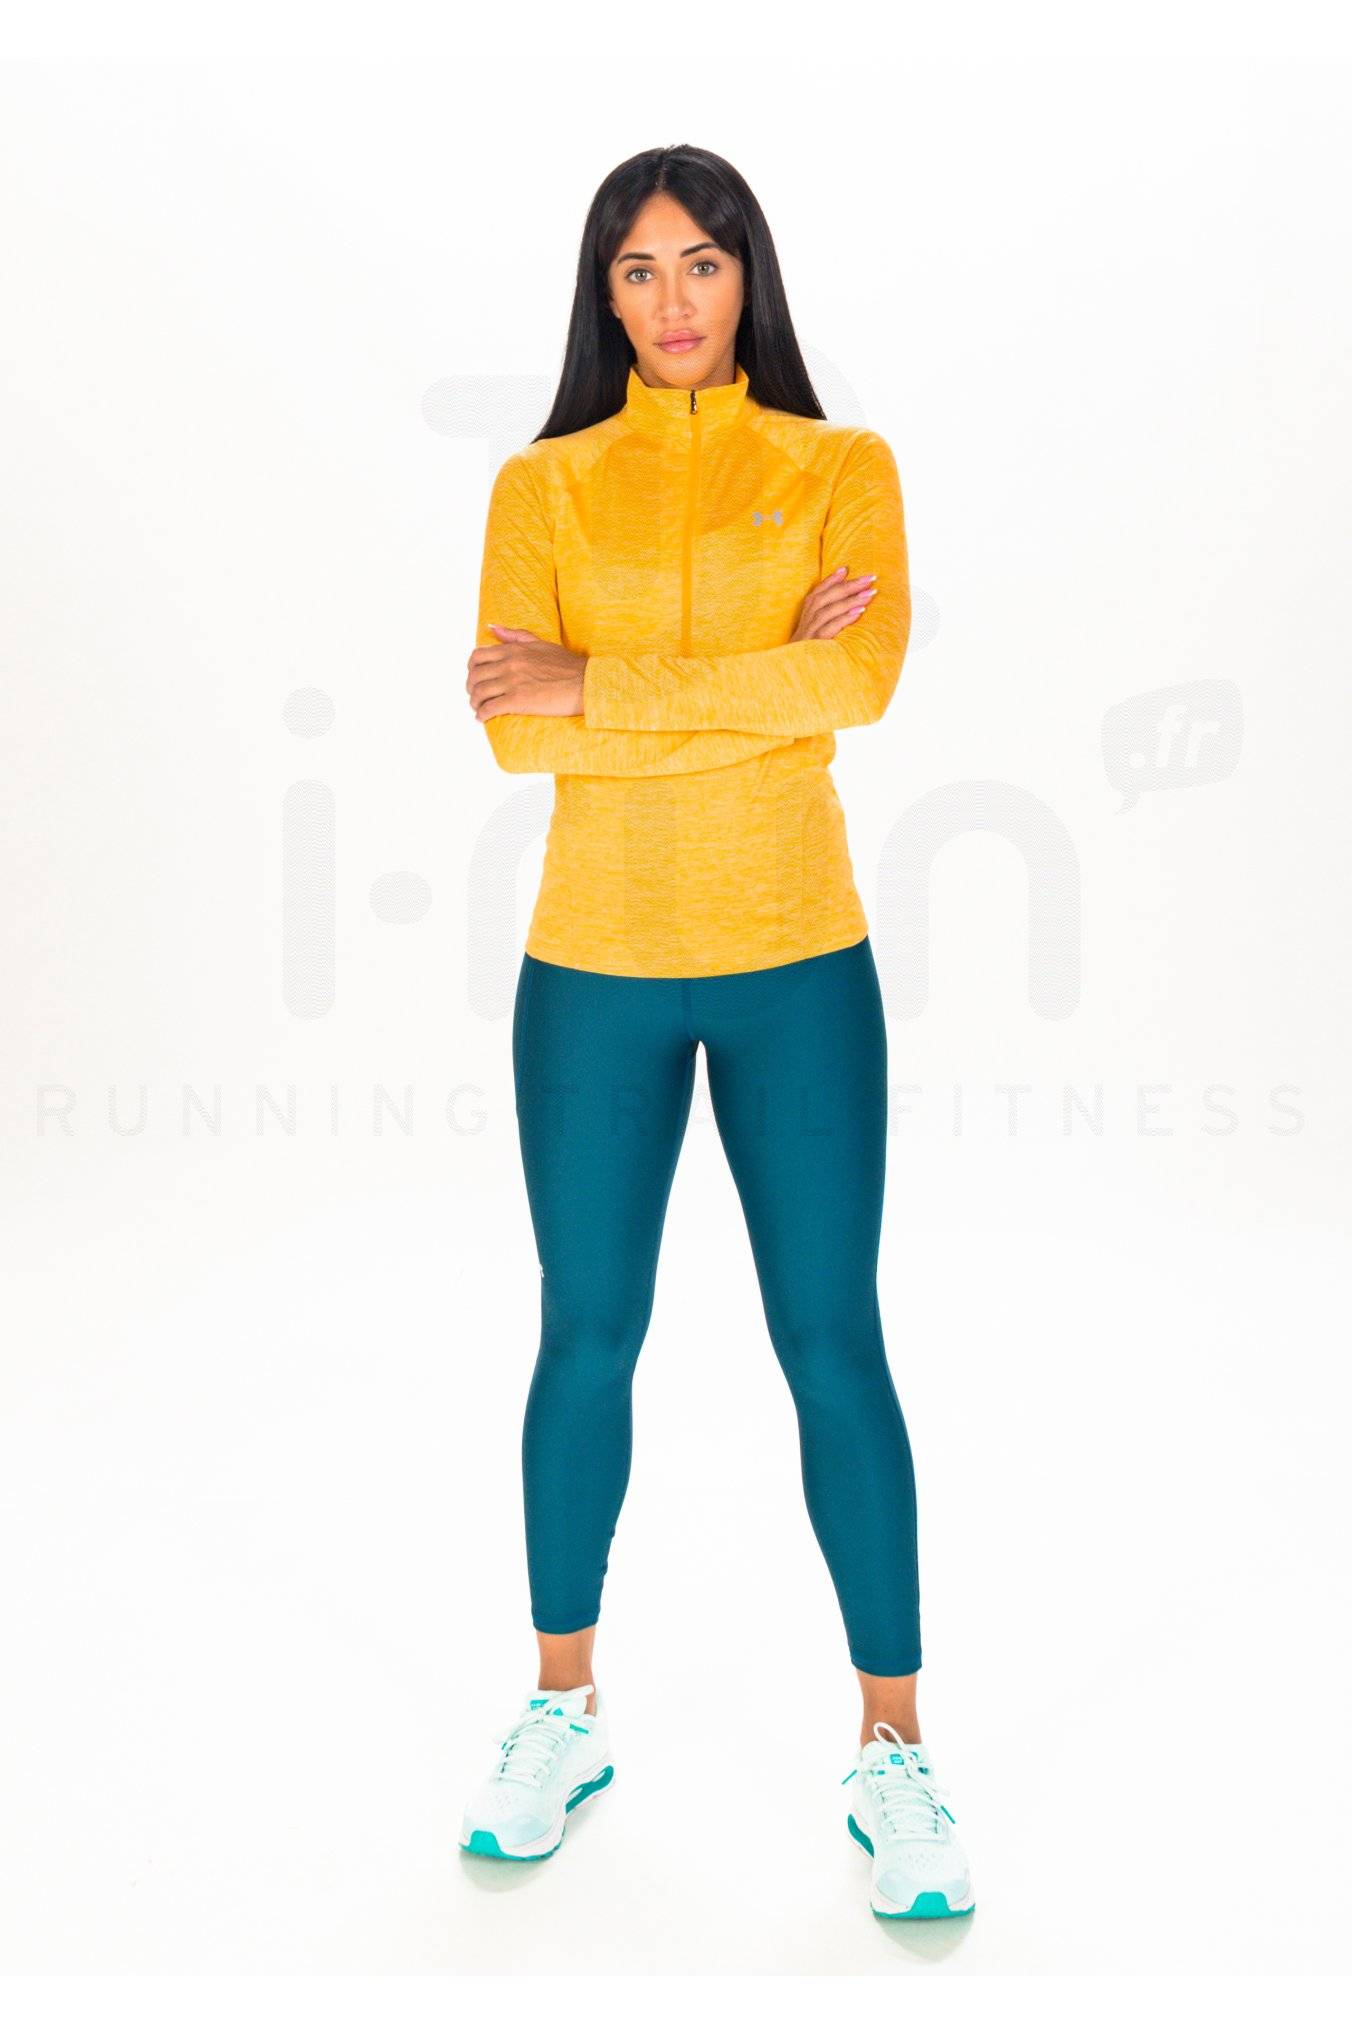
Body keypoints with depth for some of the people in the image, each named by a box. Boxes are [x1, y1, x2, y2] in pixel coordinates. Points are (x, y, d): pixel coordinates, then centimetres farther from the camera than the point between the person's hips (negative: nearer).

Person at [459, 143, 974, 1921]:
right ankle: (566, 1713, 31)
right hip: (593, 969, 1)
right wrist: (758, 676, -13)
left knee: (835, 1346, 2)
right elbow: (513, 728, -8)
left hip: (798, 968, -1)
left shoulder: (844, 469, 4)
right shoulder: (543, 484, 6)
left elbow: (861, 679, -15)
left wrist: (598, 684, -14)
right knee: (587, 1341, 11)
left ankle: (893, 1751, 19)